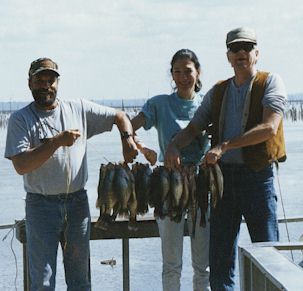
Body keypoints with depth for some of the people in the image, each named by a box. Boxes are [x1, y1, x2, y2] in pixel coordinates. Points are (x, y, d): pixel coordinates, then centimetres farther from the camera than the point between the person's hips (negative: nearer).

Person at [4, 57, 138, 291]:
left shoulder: (79, 109, 5)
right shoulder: (20, 119, -4)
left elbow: (119, 116, 12)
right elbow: (21, 165, -14)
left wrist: (127, 139, -8)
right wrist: (57, 142, -19)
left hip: (77, 202, 3)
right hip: (41, 205, -3)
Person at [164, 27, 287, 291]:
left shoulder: (270, 82, 0)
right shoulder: (217, 92, 15)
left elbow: (269, 128, -15)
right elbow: (193, 128, 14)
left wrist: (225, 145, -19)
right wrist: (174, 146, -9)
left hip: (257, 176, -5)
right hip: (224, 176, 5)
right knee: (220, 256, 6)